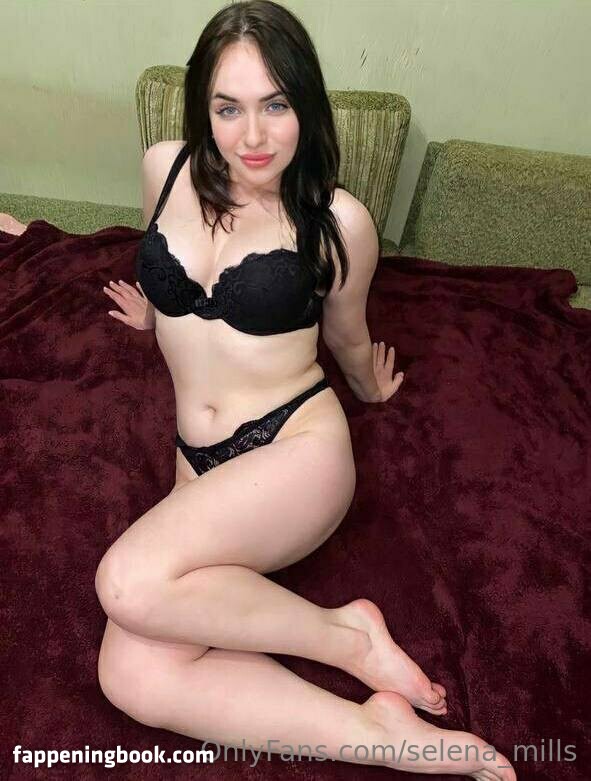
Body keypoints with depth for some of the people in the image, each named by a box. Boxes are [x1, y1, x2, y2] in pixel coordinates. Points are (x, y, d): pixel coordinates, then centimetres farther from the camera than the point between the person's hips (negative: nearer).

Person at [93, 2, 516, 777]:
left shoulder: (339, 220, -9)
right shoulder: (165, 168, 5)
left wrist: (371, 390, 26)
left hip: (298, 448, -4)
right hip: (201, 459, 5)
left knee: (130, 583, -27)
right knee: (133, 675, -17)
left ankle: (350, 634, -7)